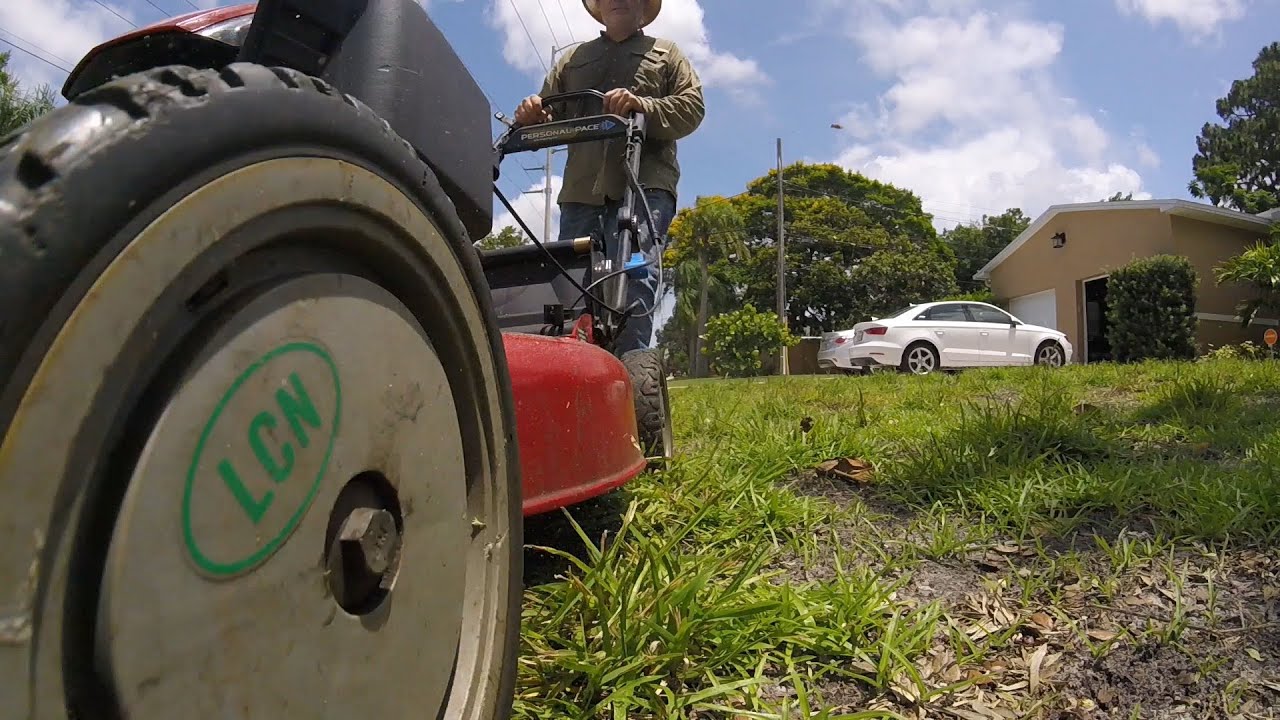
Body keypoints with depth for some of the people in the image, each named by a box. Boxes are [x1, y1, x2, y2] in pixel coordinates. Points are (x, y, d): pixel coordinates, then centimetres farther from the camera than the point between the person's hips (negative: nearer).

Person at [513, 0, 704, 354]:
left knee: (633, 275, -23)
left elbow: (692, 106, 8)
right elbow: (547, 116, 24)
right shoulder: (572, 60, 32)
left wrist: (641, 106, -11)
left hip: (644, 184, -3)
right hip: (581, 189, 3)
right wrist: (531, 115, -2)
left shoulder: (667, 54, 25)